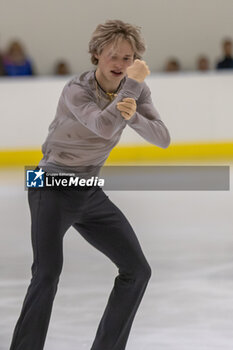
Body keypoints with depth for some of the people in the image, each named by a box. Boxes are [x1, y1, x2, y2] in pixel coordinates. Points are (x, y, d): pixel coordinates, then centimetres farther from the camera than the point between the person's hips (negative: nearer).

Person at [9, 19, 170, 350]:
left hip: (91, 194, 7)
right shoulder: (76, 90, -20)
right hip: (53, 189, -7)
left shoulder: (137, 89, -2)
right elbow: (105, 127, -39)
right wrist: (132, 84, -35)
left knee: (138, 270, 6)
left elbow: (162, 138, -13)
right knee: (48, 272, -24)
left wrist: (133, 115, -30)